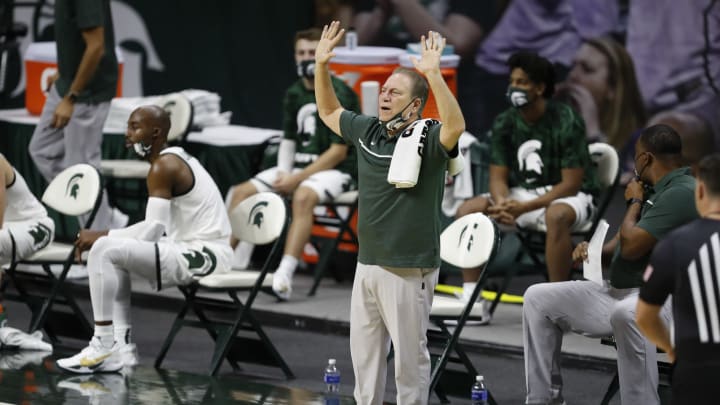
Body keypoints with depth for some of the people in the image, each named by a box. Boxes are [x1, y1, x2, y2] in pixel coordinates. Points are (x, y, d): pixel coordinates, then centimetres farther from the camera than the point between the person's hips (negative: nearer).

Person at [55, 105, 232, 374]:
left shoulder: (163, 167, -13)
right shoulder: (175, 160, 18)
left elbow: (153, 230, -20)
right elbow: (157, 229, 18)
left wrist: (102, 236, -10)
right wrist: (107, 237, 8)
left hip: (204, 255, -11)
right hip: (194, 251, 11)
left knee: (104, 250, -17)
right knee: (114, 254, 20)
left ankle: (104, 345, -13)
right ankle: (121, 346, 9)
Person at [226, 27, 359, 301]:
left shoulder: (339, 95, -11)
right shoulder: (294, 94, 11)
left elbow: (339, 151, -14)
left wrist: (297, 178, -17)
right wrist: (284, 173, -4)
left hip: (337, 170, -8)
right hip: (299, 166, 8)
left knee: (303, 196, -38)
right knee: (242, 192, -6)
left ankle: (285, 274, -47)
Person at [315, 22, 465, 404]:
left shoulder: (428, 136, -12)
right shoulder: (368, 131, 8)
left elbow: (456, 126, -34)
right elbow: (329, 111, 23)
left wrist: (433, 75, -43)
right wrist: (321, 66, 10)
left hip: (408, 269, -7)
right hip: (367, 264, 7)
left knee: (409, 354, 1)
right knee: (363, 350, 14)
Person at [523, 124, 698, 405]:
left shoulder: (680, 193, -15)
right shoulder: (656, 190, 17)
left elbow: (631, 246, -20)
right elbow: (624, 240, 26)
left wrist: (634, 202, -2)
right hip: (618, 292, 11)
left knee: (625, 313, -45)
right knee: (538, 298, 9)